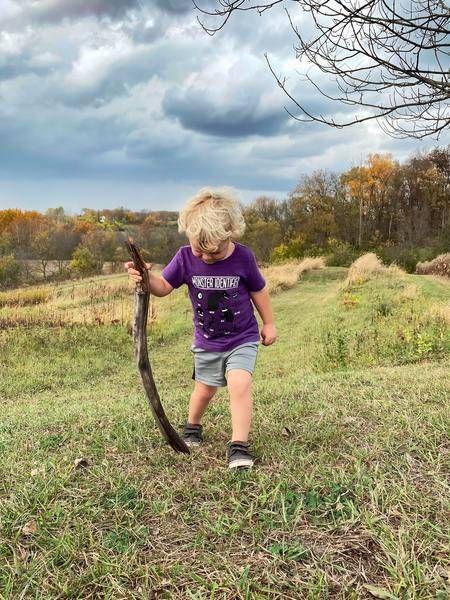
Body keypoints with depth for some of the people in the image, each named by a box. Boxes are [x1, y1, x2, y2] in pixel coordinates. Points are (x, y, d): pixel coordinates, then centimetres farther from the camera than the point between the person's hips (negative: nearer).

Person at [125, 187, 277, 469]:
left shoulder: (243, 257, -18)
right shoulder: (185, 257, -15)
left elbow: (259, 290, -3)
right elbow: (163, 286, -9)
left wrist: (269, 323, 4)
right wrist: (145, 277, -31)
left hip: (243, 338, -2)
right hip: (206, 343, 2)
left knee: (240, 384, -22)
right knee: (204, 390, 17)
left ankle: (239, 445, -12)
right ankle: (193, 427, 46)